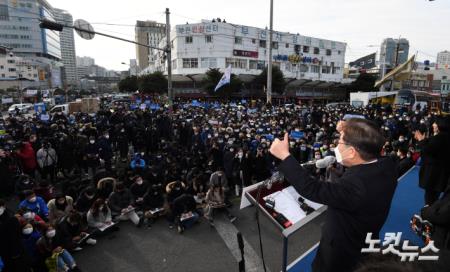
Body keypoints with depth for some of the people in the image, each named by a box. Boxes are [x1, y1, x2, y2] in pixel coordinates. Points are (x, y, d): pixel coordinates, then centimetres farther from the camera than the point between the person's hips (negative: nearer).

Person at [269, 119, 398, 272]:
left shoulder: (357, 186, -42)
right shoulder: (387, 165, -17)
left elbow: (312, 189, -36)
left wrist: (284, 156, -31)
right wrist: (346, 133, -1)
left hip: (342, 252, -7)